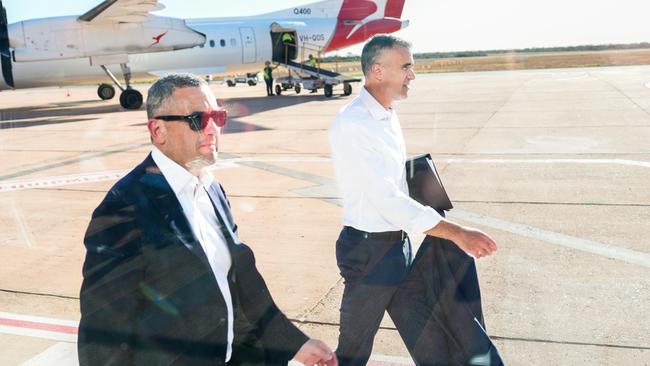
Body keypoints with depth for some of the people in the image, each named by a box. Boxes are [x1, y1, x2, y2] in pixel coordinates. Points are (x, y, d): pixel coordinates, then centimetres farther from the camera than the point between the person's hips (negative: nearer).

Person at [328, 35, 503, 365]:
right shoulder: (351, 125, -21)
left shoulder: (388, 115, 7)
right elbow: (386, 198, -27)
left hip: (400, 245, 8)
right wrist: (456, 233, -26)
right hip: (368, 251, -8)